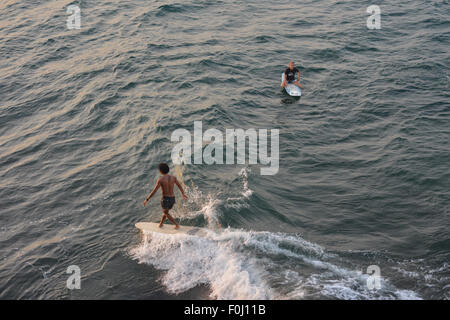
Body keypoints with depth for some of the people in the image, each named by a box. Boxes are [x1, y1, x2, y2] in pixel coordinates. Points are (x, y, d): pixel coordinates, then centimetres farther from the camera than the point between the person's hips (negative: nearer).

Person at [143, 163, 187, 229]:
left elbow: (154, 191, -19)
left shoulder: (160, 179, -17)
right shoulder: (173, 177, -2)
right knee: (165, 211, 32)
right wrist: (183, 194, 31)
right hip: (172, 199, 5)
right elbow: (180, 186, 13)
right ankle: (161, 224, 46)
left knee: (166, 213, 22)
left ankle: (177, 225, 12)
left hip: (165, 199, -5)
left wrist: (147, 200, -9)